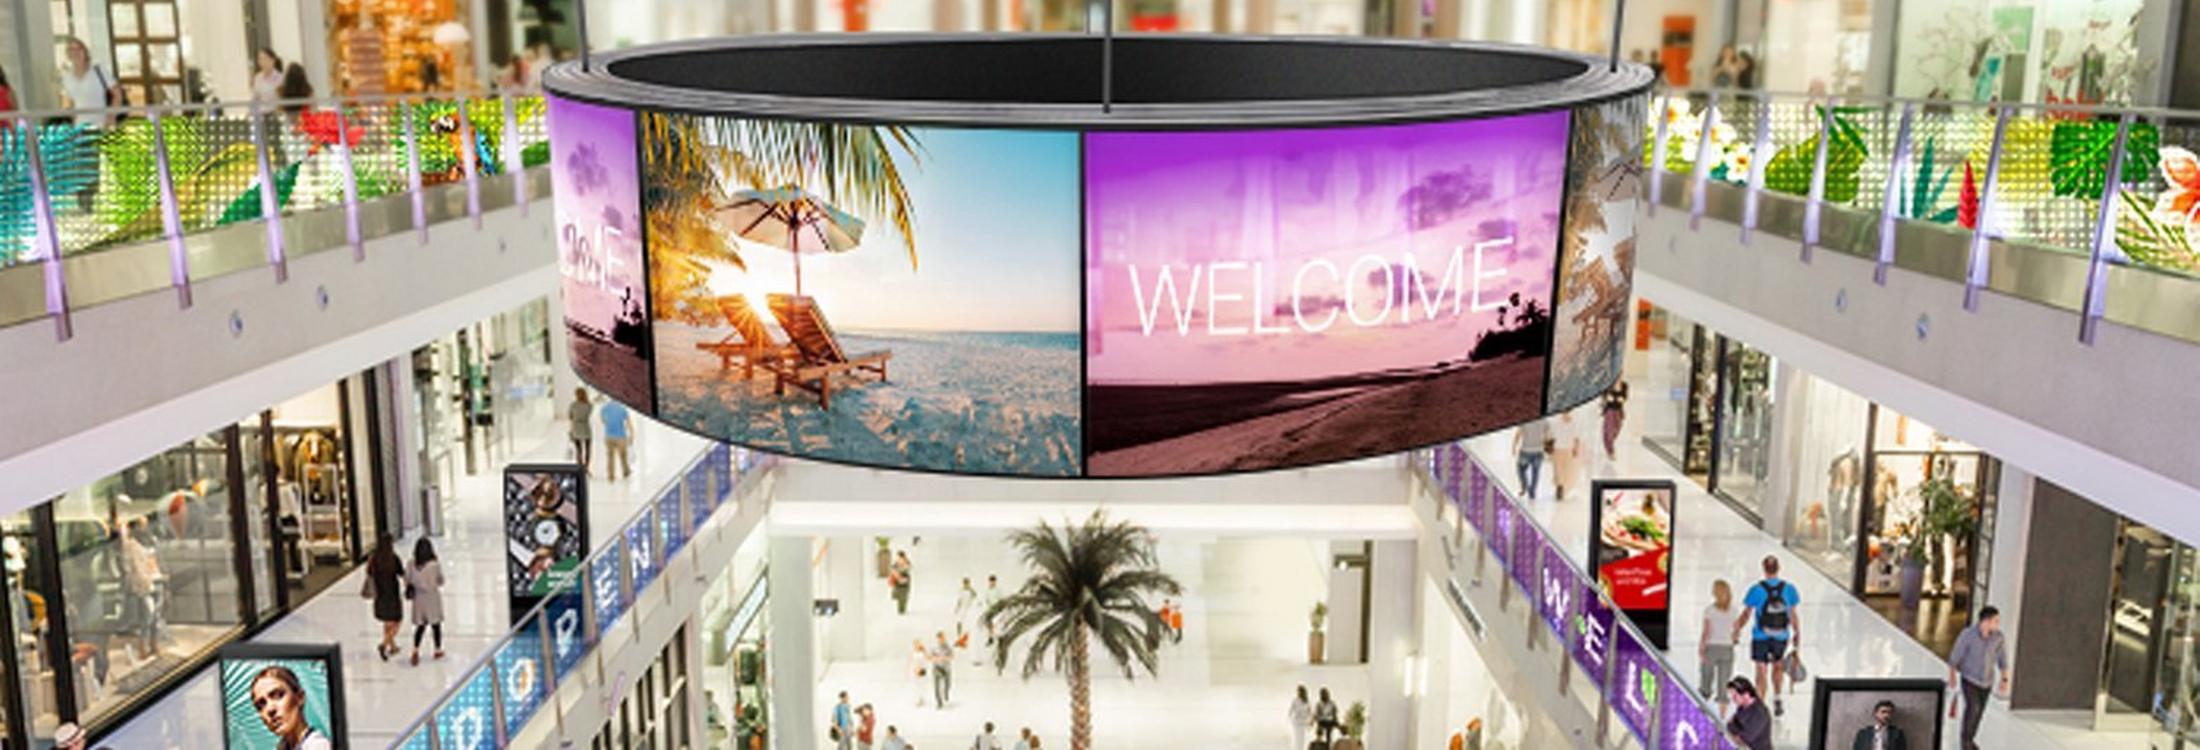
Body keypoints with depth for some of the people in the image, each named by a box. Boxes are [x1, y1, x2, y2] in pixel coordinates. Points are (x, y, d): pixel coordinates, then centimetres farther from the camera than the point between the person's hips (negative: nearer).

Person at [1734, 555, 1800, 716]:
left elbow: (1746, 615, -8)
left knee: (1761, 671, 6)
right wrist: (1797, 634, 12)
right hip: (1781, 637, 2)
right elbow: (1793, 615, -3)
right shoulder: (1789, 589, -10)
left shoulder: (1756, 590, -15)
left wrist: (1737, 629, 9)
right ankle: (1777, 699, 24)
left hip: (1761, 638, -2)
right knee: (1778, 666, 26)